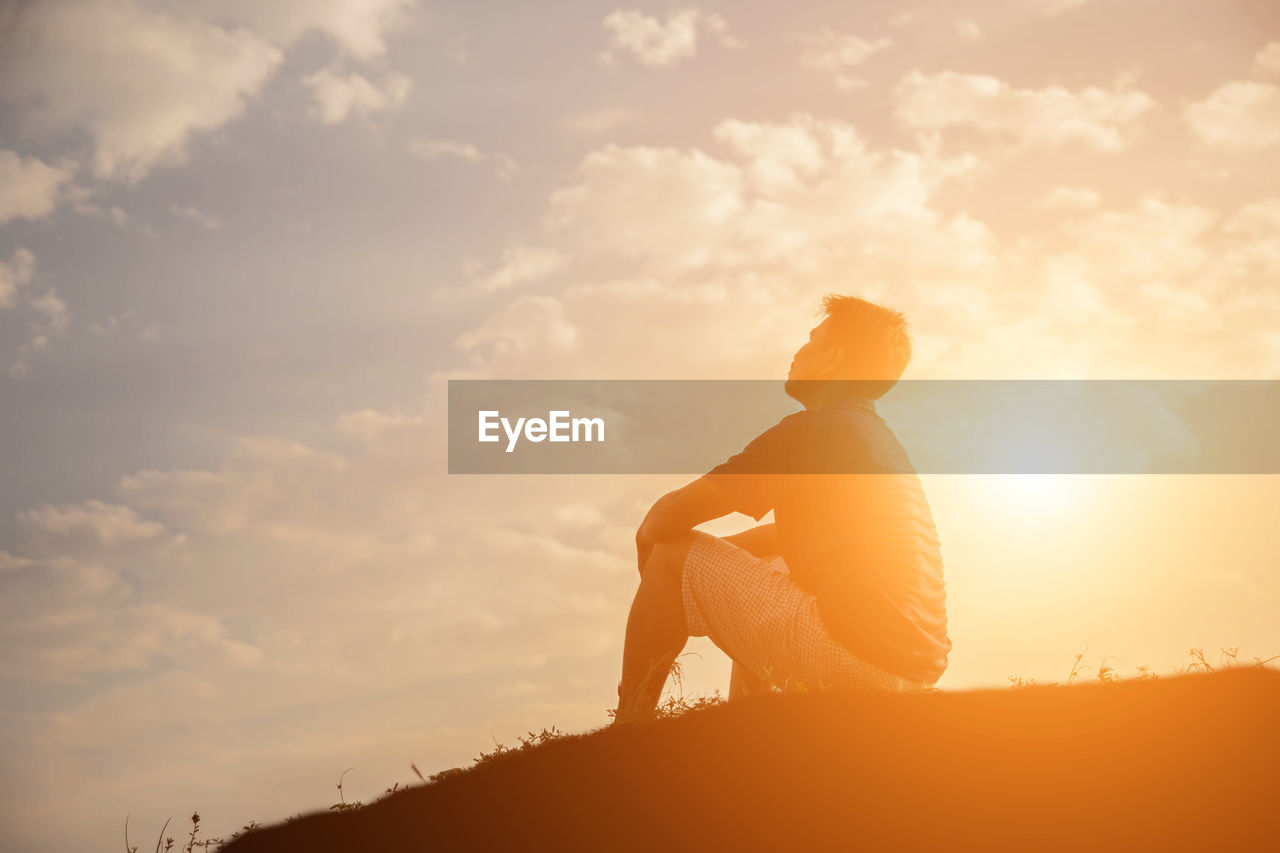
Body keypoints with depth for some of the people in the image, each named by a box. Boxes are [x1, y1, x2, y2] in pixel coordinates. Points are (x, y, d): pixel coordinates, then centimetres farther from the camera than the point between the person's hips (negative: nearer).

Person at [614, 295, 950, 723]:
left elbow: (668, 516, -6)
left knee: (671, 554, 0)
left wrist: (650, 538, 16)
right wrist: (711, 557, 25)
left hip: (857, 652, -10)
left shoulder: (809, 432, -8)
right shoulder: (883, 440, 21)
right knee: (763, 568, 34)